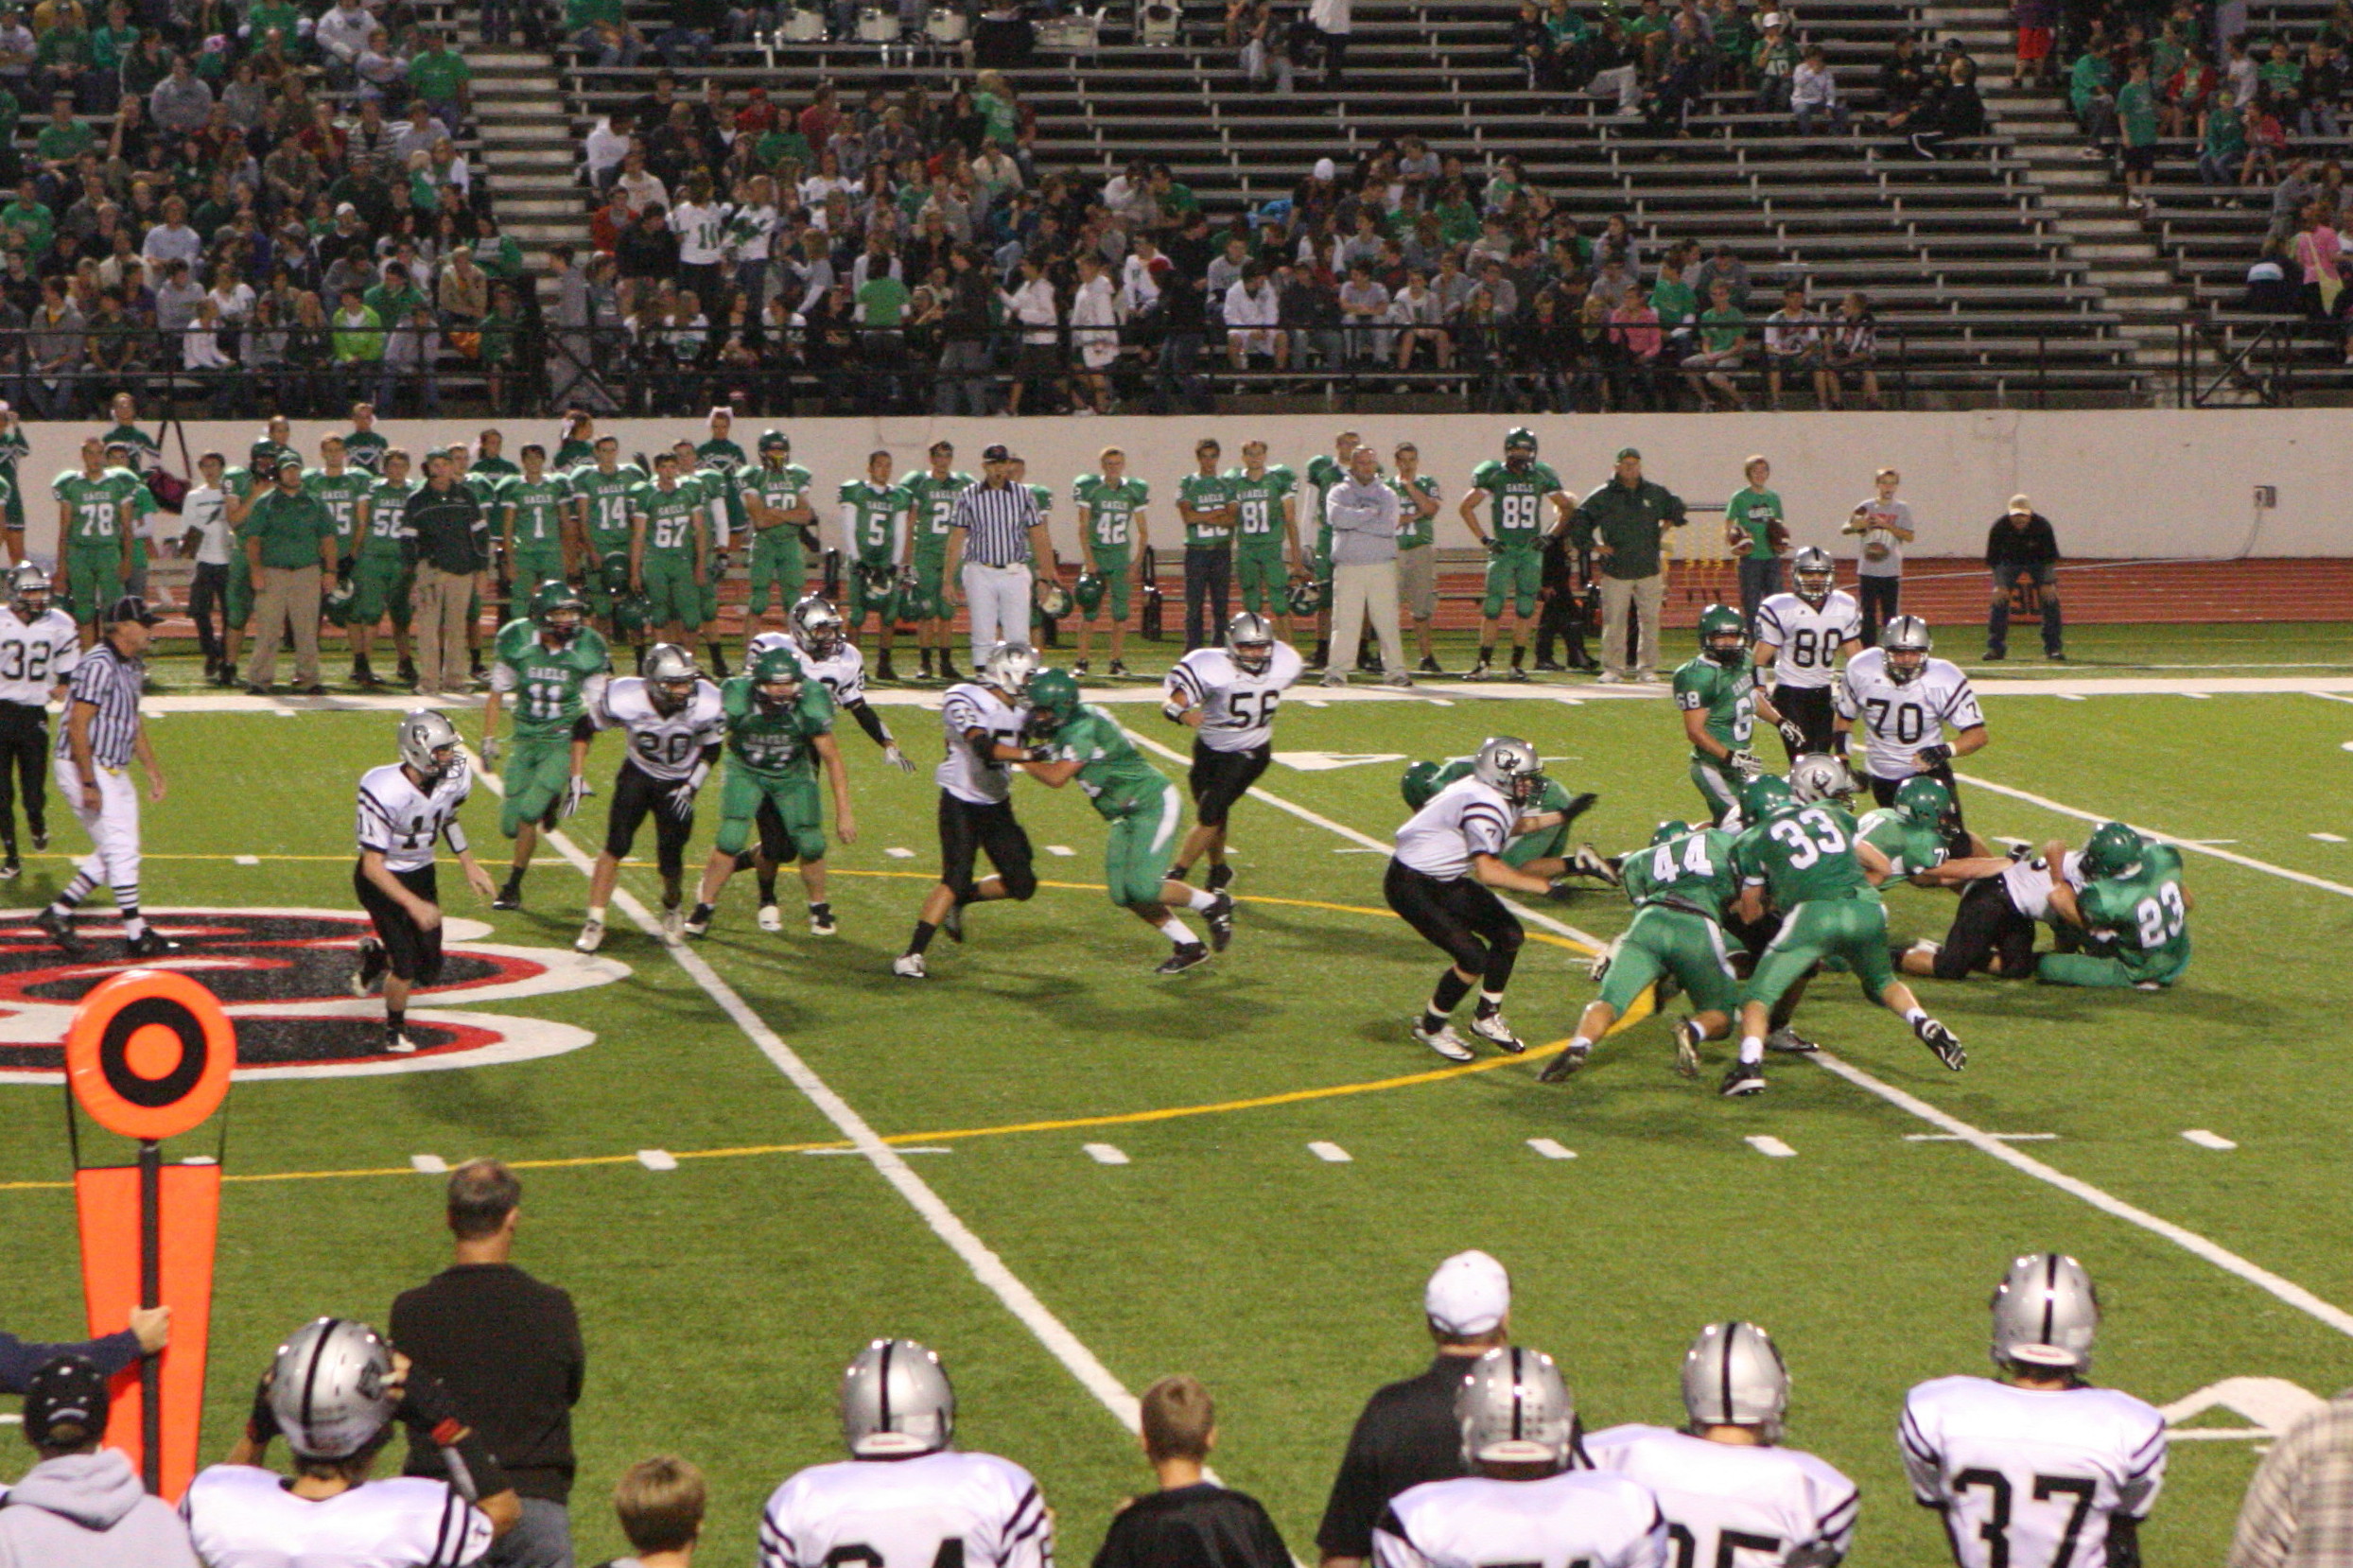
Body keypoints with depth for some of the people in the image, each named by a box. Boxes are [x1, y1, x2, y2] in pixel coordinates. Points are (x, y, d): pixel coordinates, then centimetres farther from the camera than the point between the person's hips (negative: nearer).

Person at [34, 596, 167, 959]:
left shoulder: (133, 665, 12)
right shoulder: (99, 665, -19)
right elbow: (78, 726, -22)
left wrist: (152, 770, 21)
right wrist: (89, 784, -23)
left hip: (114, 772, 10)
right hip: (84, 767, -10)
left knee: (116, 853, 12)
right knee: (121, 851, -7)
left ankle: (58, 912, 18)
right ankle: (136, 935, 0)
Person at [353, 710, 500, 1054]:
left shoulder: (455, 778, -13)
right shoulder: (385, 792, -31)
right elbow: (372, 867, -27)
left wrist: (468, 864, 7)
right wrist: (414, 905, -34)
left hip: (422, 875, 6)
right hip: (382, 880, -6)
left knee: (429, 971, 6)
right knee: (407, 965, -13)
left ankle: (376, 955, 38)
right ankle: (395, 1031, 16)